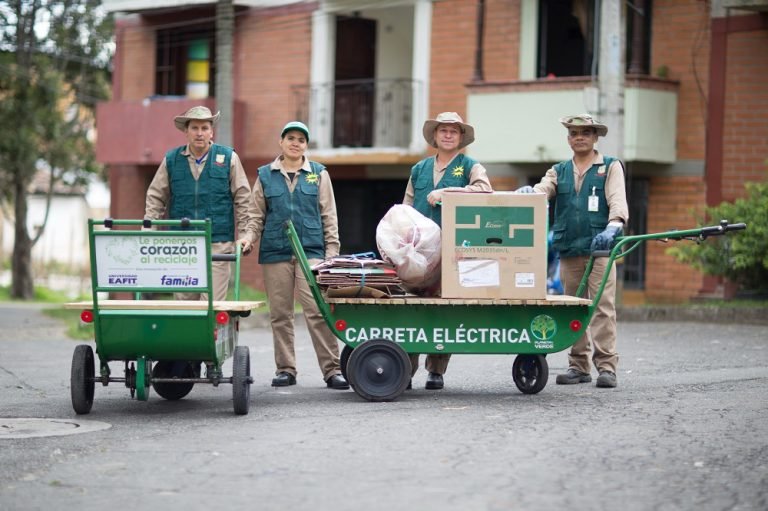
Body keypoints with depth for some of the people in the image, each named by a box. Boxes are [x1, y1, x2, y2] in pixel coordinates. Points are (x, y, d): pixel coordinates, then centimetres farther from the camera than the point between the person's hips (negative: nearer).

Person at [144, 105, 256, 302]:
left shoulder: (228, 158, 4)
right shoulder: (171, 160, 8)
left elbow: (243, 200, 5)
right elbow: (155, 199, 11)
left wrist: (246, 234, -3)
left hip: (218, 243, -2)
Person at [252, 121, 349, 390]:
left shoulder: (319, 174, 9)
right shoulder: (265, 175, 10)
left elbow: (329, 216, 9)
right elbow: (257, 216, 13)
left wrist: (332, 251, 3)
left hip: (311, 250, -2)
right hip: (275, 252, 2)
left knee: (318, 310, -10)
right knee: (280, 314, 5)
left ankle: (332, 369, -8)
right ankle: (285, 369, 14)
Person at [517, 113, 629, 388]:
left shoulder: (611, 167, 7)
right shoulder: (559, 171, 17)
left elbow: (618, 201, -7)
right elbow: (542, 190, 0)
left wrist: (613, 226, -26)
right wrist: (529, 191, -25)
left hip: (599, 249, -4)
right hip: (568, 251, 4)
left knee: (603, 307, -10)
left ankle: (606, 366, -10)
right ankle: (578, 365, 12)